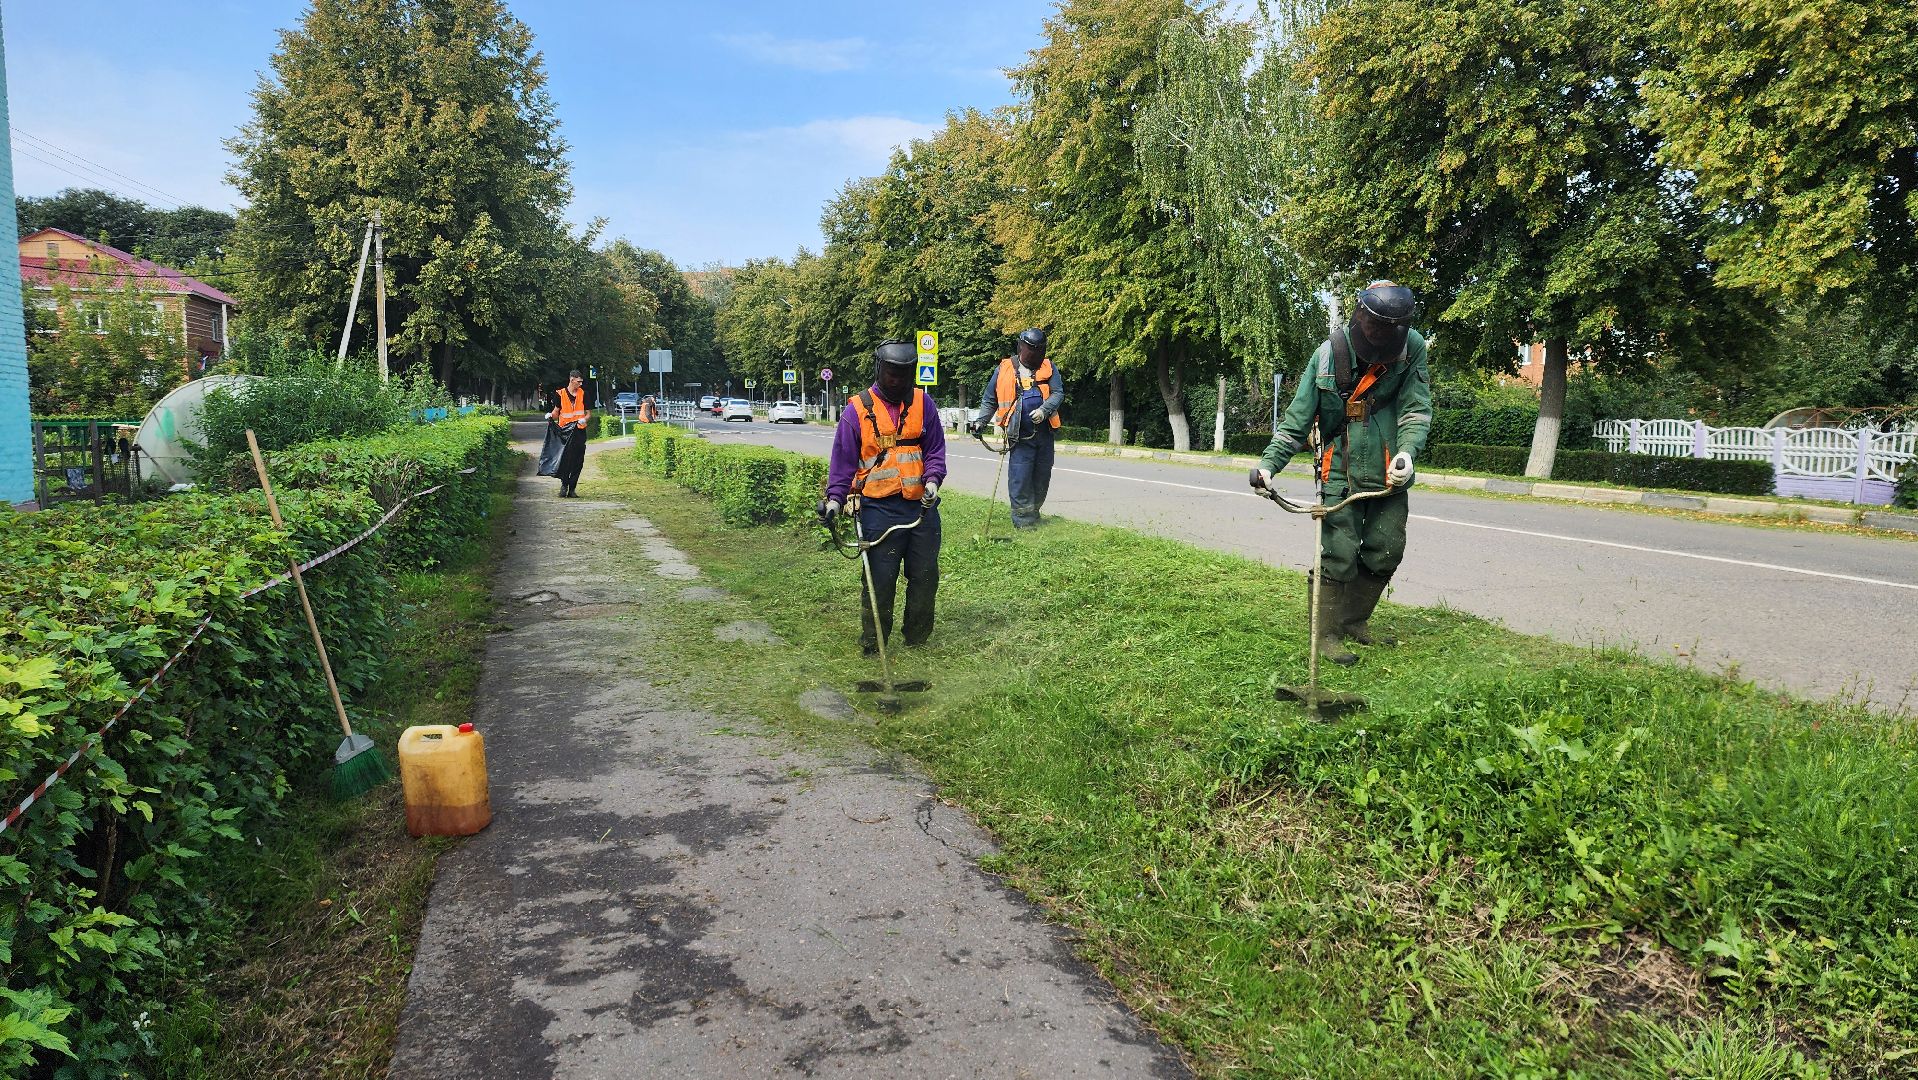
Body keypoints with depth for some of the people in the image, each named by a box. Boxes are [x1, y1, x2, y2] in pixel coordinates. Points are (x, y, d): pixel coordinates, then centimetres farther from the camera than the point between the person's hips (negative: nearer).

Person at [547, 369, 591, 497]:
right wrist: (551, 416, -11)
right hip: (564, 431, -1)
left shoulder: (583, 394, 7)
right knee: (564, 460, -7)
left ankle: (572, 489, 7)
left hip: (579, 432, 1)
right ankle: (564, 485, 10)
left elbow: (589, 413, 11)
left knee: (577, 462, 1)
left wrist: (584, 419, -10)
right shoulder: (560, 394, 4)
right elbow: (556, 412, 10)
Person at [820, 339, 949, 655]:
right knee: (879, 580, -1)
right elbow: (843, 461, 1)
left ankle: (918, 640, 26)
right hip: (879, 508, -3)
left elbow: (935, 450, 8)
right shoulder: (857, 409, -2)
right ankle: (872, 645, 13)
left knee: (926, 577, 11)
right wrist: (835, 498, -9)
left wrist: (932, 480, -9)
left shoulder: (923, 403, 6)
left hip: (922, 505, 3)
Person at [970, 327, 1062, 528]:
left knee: (1042, 477, 11)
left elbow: (1058, 393, -2)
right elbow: (989, 400, 12)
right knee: (1020, 478, -10)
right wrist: (980, 421, 1)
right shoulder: (1004, 369, 3)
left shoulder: (1048, 367, 6)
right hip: (1020, 436, -3)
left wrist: (1044, 410, -19)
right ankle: (1023, 519, -4)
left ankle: (1034, 510, 28)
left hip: (1044, 433, 3)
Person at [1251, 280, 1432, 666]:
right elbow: (1298, 416, -6)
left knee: (1386, 552, 9)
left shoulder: (1412, 348, -6)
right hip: (1341, 472, -3)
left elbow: (1416, 407, -8)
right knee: (1340, 555, -6)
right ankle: (1328, 634, 7)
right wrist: (1269, 463, -13)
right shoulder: (1329, 354, -9)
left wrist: (1407, 450, -27)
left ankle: (1355, 621, 28)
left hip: (1389, 473, 3)